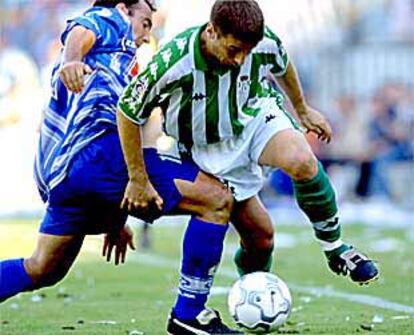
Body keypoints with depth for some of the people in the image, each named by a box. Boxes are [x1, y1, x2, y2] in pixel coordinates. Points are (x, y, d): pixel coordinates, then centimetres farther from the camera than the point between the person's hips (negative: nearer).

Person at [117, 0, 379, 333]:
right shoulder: (174, 64, -33)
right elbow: (128, 113, -18)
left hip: (257, 117, 2)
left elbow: (283, 67, 4)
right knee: (259, 234, -6)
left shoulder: (265, 43, -23)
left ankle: (336, 248, -8)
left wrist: (303, 110, 20)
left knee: (302, 162, -31)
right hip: (211, 149, -2)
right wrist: (138, 180, -12)